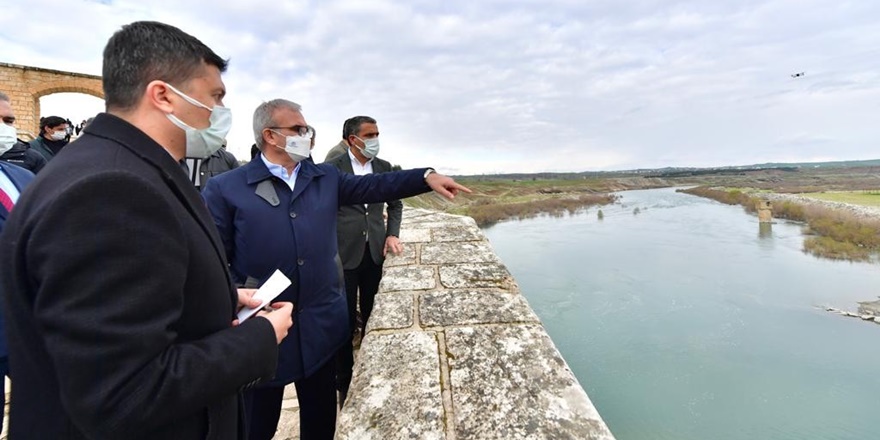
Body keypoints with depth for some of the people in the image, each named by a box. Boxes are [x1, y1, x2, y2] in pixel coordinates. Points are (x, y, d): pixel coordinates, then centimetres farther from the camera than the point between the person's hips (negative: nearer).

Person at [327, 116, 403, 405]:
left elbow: (395, 204, 16)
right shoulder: (332, 168, -5)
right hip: (344, 253, -3)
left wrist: (392, 235, 3)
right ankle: (344, 380, 24)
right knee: (346, 319, 5)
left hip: (375, 251, 4)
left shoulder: (384, 167, 7)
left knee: (372, 315, 11)